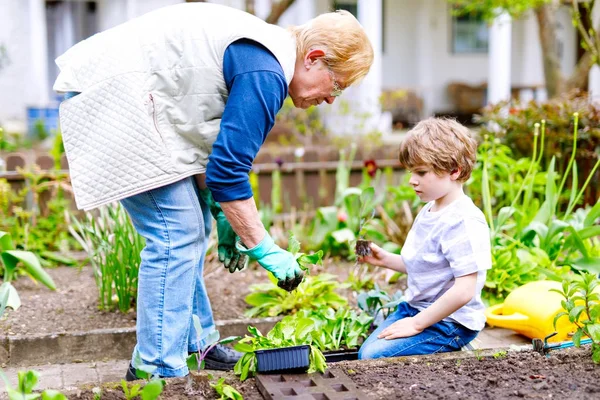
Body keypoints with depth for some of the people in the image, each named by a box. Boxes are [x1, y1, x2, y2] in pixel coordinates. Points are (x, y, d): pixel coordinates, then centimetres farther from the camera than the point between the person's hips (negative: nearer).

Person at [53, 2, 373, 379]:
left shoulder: (259, 54, 12)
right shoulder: (265, 74, -19)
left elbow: (218, 148, 17)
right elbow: (227, 171, -21)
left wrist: (221, 214, 13)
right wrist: (264, 249, -13)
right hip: (113, 97, -11)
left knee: (190, 227, 13)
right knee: (177, 232, -11)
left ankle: (193, 345, 23)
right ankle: (157, 370, -3)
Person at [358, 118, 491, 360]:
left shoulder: (464, 222, -22)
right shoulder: (428, 212, 8)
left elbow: (464, 290, -26)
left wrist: (417, 323, -20)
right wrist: (384, 259, 7)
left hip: (449, 322, -9)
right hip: (415, 307, 10)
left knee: (375, 357, -19)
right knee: (365, 352, 0)